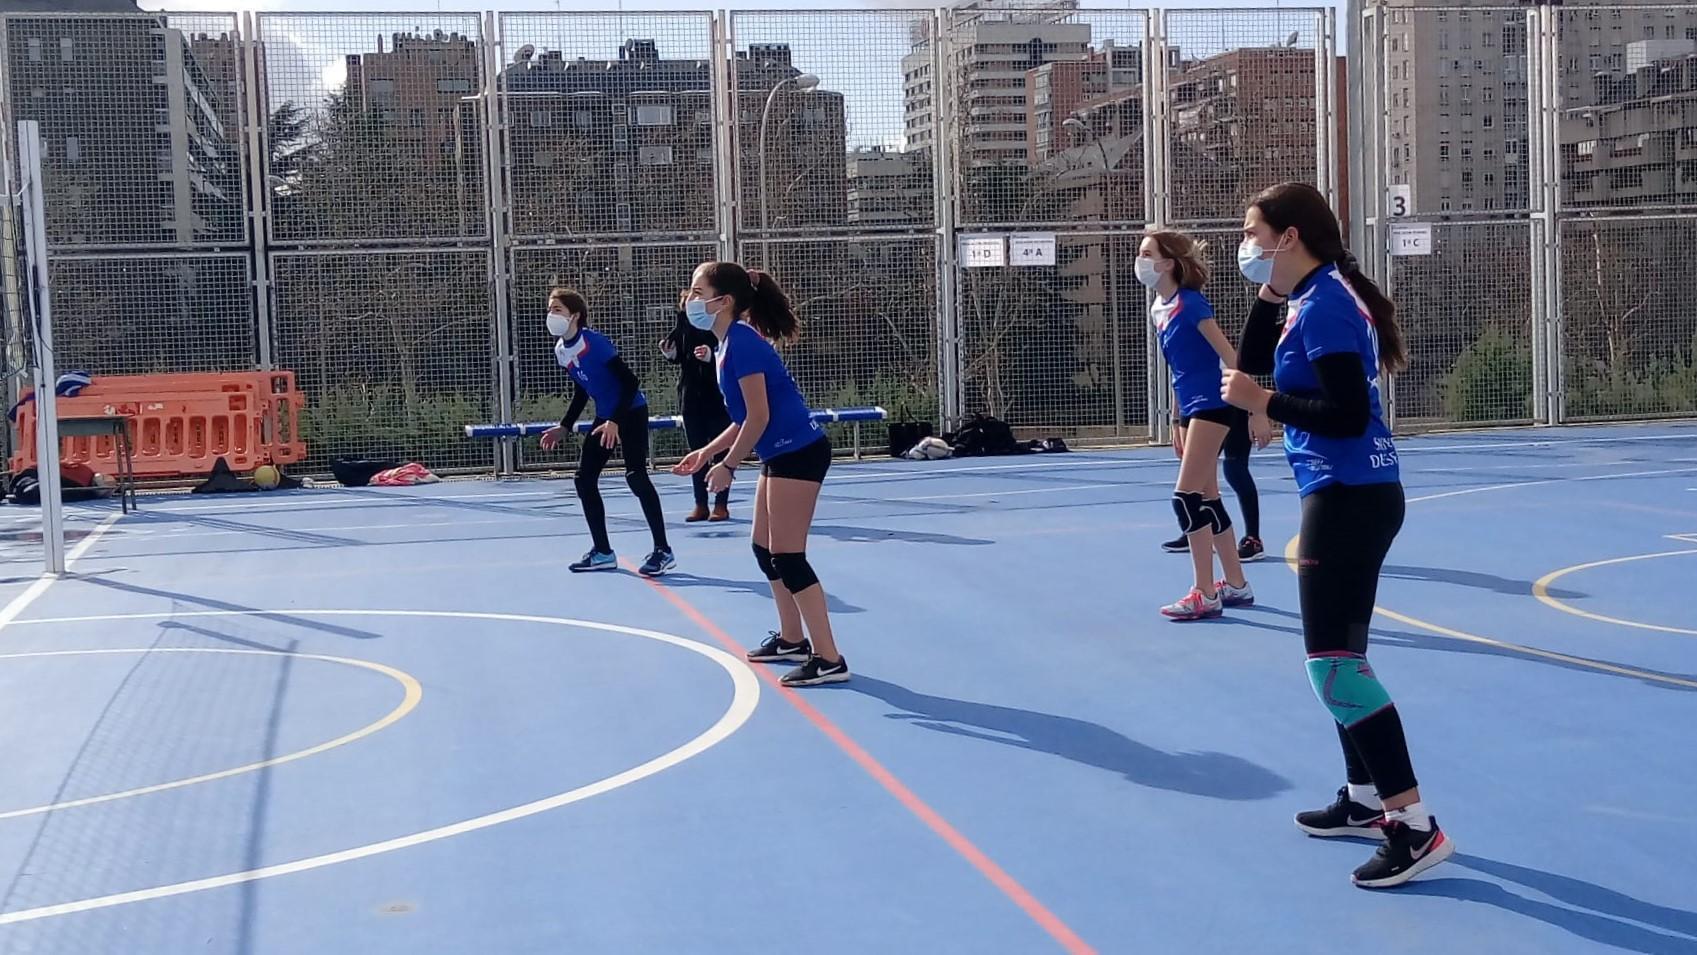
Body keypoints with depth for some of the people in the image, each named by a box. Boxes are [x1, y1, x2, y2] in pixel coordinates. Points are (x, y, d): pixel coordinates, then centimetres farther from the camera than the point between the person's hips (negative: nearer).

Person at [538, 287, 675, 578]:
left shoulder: (594, 342, -21)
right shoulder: (560, 350, 3)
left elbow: (630, 380, -22)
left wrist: (615, 421, -29)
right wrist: (564, 427, 12)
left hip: (631, 412, -9)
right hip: (605, 417, 9)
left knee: (636, 476, -18)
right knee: (584, 479, 5)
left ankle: (663, 551, -11)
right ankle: (603, 552, 14)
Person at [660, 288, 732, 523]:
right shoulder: (684, 319, 4)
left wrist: (711, 355, -30)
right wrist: (669, 353, -6)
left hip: (717, 395, -5)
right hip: (690, 395, 5)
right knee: (695, 451, 10)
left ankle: (721, 505, 10)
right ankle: (701, 505, 17)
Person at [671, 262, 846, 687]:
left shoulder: (742, 341, -18)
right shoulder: (731, 342, 11)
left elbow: (758, 417, -20)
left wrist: (728, 465, -11)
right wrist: (707, 451, 16)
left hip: (798, 452, -10)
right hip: (781, 454, 10)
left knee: (787, 556, -8)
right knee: (765, 548, 18)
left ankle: (828, 659, -6)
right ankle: (792, 639, 30)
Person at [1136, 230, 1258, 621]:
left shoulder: (1190, 302, -15)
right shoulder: (1158, 309, 11)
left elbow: (1229, 355, -17)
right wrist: (1176, 421, 20)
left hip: (1213, 405, -9)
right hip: (1190, 409, 9)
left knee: (1186, 496, -10)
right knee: (1206, 498, 12)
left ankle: (1205, 595, -4)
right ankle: (1235, 585, 22)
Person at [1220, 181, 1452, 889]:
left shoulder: (1326, 303, -17)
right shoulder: (1311, 299, 13)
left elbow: (1347, 414, -23)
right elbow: (1254, 362, 21)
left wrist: (1263, 402, -17)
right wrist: (1267, 296, 10)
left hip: (1350, 497, -10)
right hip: (1351, 495, 10)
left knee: (1333, 662, -9)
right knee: (1340, 657, 16)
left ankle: (1416, 826, -8)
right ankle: (1365, 800, 26)